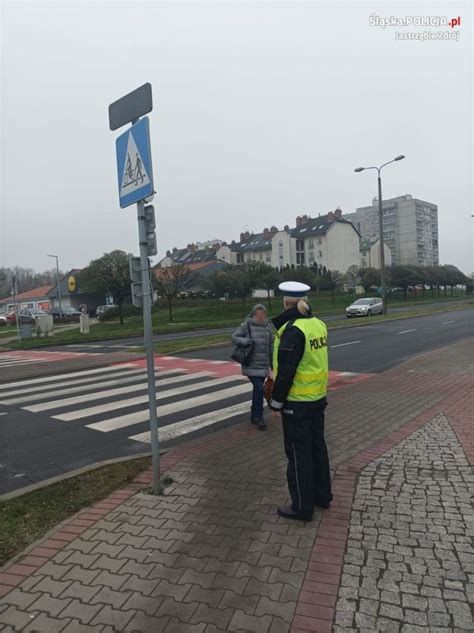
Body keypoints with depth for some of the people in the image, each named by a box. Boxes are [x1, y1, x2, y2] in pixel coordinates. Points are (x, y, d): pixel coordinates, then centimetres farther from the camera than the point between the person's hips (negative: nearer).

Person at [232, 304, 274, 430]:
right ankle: (259, 417, 3)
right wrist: (246, 341, -22)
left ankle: (254, 415, 29)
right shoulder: (246, 325, -9)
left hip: (263, 366, 5)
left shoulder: (267, 326, 4)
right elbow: (234, 337, -3)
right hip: (251, 366, -5)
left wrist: (272, 363, 15)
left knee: (257, 389, 14)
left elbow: (270, 346, 12)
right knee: (259, 389, -13)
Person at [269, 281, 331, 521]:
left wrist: (276, 402, -12)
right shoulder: (318, 324, 3)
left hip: (297, 402, -8)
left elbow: (286, 371, -21)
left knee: (298, 452, 5)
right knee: (317, 446, 20)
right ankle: (322, 495, 35)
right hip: (318, 398, 8)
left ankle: (302, 507, 17)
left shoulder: (293, 330, -22)